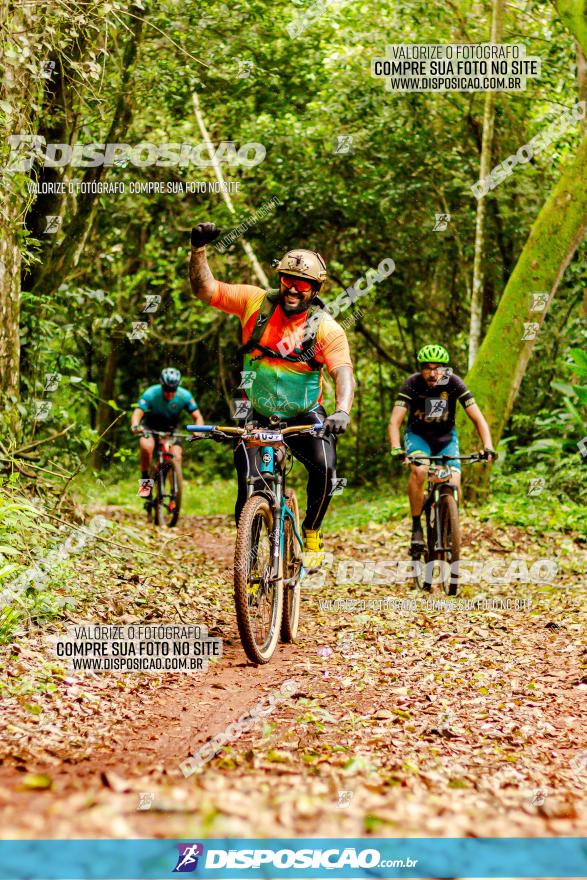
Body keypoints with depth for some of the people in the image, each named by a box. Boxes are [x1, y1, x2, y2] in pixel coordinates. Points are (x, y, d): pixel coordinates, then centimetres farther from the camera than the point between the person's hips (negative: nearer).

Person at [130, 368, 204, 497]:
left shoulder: (184, 395, -20)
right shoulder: (151, 393, -26)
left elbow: (197, 416, -17)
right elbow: (137, 413, -32)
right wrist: (135, 426, -55)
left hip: (170, 429, 2)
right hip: (150, 428, -2)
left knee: (177, 457, -22)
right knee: (147, 446, -33)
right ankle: (145, 480, -14)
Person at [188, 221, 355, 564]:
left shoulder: (326, 327, -12)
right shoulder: (257, 302, -7)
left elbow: (343, 372, -24)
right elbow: (206, 289, -8)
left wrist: (343, 410, -43)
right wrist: (199, 250, -24)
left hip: (305, 415, -1)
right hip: (257, 413, 1)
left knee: (324, 467, -24)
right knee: (249, 485, -14)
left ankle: (312, 532, 1)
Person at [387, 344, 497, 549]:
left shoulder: (454, 383, -20)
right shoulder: (412, 384, -22)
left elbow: (478, 418, -20)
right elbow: (394, 422, -28)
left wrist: (488, 447, -35)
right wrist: (396, 449, -46)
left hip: (446, 437, 1)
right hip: (418, 435, -1)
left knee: (454, 483, -19)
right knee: (419, 471, -32)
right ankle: (416, 526, -17)